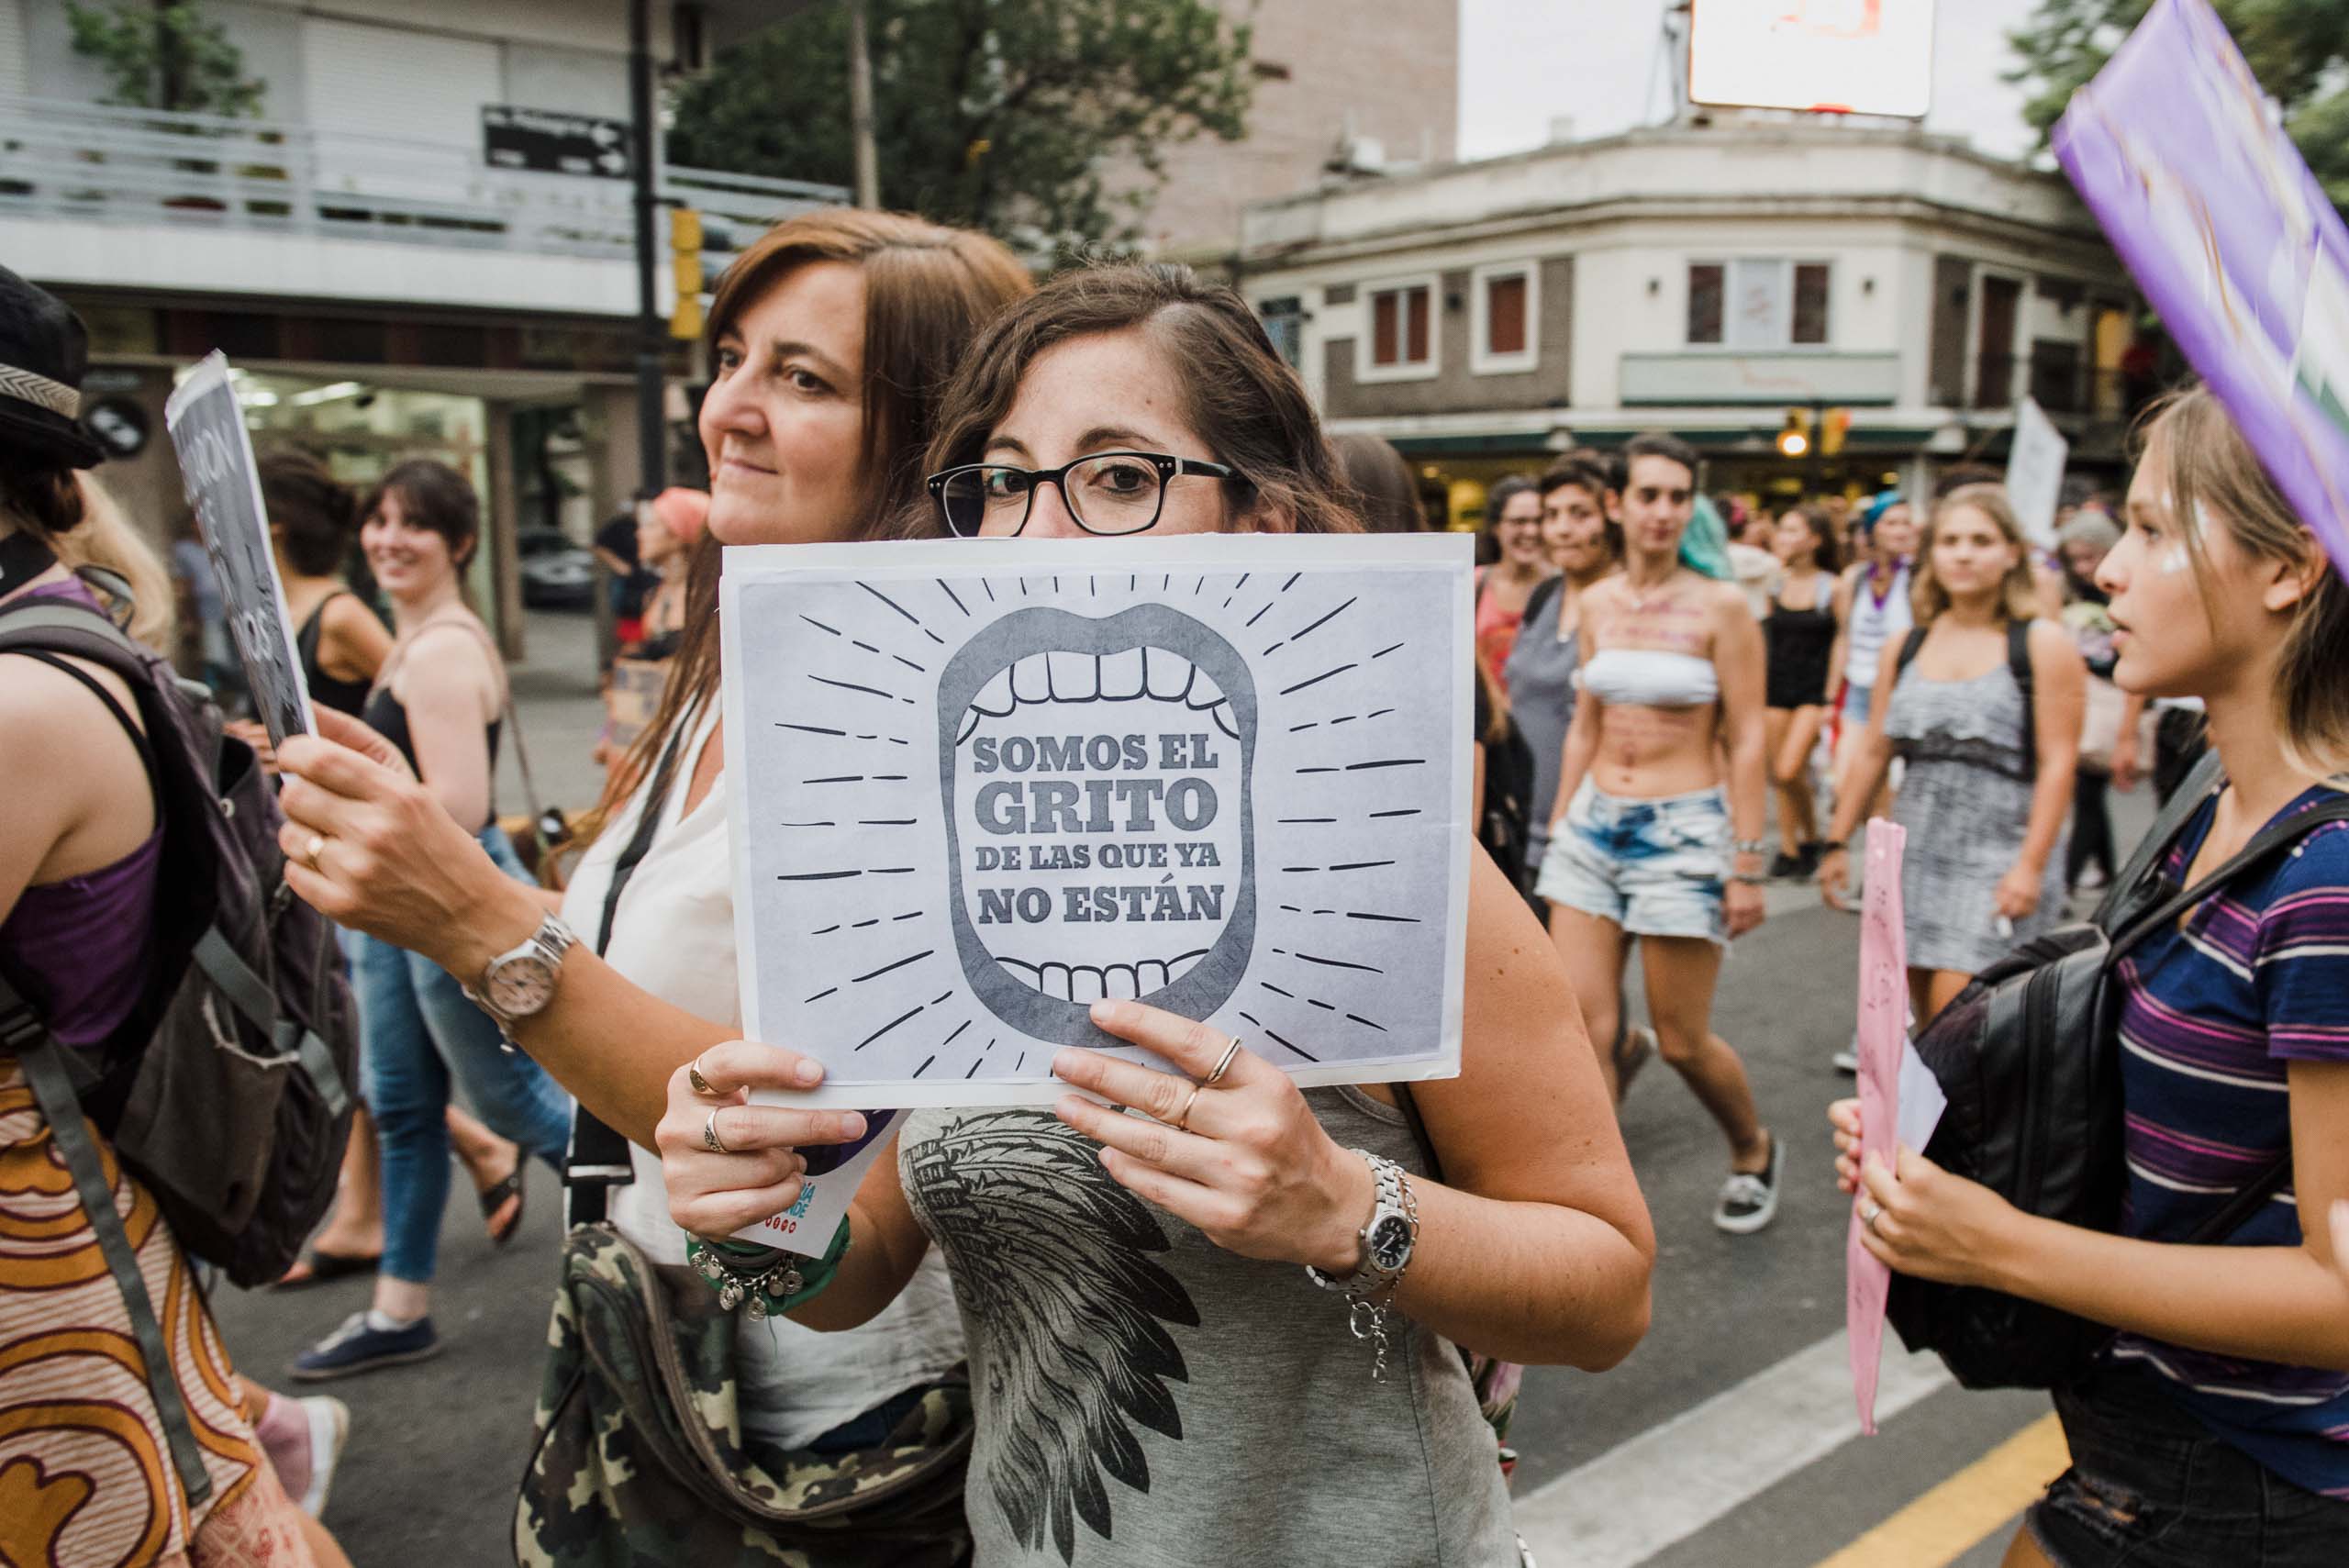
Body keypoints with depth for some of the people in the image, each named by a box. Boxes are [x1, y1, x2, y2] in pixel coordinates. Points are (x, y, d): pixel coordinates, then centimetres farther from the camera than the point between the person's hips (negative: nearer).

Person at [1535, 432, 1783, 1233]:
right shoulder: (1596, 602, 6)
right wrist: (1558, 827, 13)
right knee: (1583, 1027, -2)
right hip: (1594, 823, 4)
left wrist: (1747, 864, -10)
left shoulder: (1721, 605, -7)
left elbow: (1746, 740, -8)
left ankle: (1754, 1152, 35)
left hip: (1683, 830, -4)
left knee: (1683, 1041, 6)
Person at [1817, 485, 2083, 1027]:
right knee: (1926, 1016, 9)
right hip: (1916, 849, 5)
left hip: (1999, 850, -5)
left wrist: (2031, 865, -15)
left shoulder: (2044, 645, -4)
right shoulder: (1903, 649, 10)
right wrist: (1838, 842, 9)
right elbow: (1871, 752, 12)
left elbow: (2058, 763, -9)